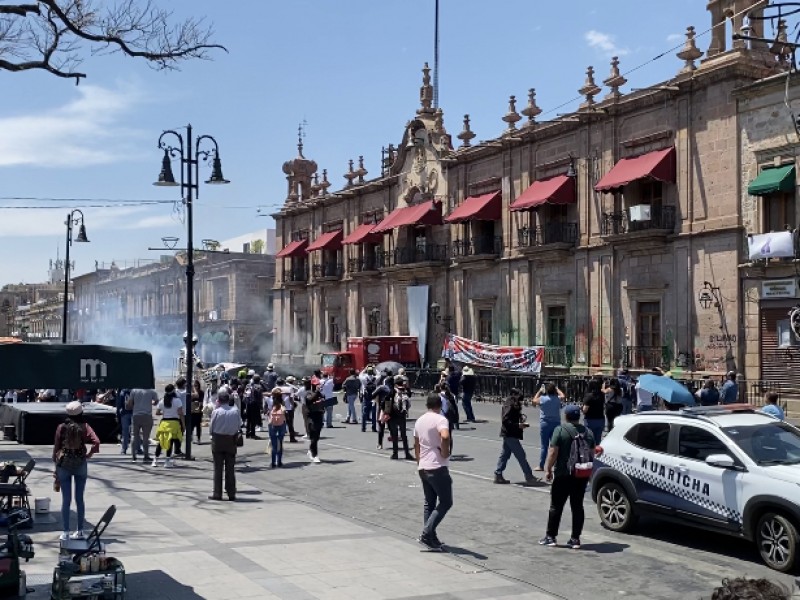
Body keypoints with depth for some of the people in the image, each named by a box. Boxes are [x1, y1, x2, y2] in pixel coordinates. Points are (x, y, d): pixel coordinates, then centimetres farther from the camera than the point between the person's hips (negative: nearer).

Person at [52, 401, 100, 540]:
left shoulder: (61, 427, -4)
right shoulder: (84, 427, -5)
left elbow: (56, 447, -1)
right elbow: (96, 442, -17)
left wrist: (56, 463, 9)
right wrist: (88, 455, -3)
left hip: (64, 465, 0)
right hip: (80, 465, 0)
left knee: (66, 499, 4)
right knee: (79, 498, 9)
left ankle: (65, 532, 5)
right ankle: (80, 531, 13)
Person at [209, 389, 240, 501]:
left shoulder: (216, 411, -13)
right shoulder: (236, 411, -7)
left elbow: (211, 428, -5)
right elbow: (239, 426, -1)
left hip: (218, 440, -2)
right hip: (231, 440, 2)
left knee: (218, 468, 6)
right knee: (230, 468, 9)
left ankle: (217, 493, 8)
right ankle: (231, 494, 11)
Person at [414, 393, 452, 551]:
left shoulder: (419, 421, 13)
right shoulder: (440, 419, -11)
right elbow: (445, 436, -32)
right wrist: (445, 452, -17)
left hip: (423, 468, 8)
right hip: (437, 467, -8)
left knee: (429, 503, 15)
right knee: (445, 502, 0)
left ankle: (430, 537, 14)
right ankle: (427, 533, -9)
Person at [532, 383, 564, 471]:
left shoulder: (542, 399, -9)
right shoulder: (558, 399, -4)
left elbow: (534, 400, 13)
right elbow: (562, 395, 20)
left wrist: (540, 391, 18)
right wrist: (556, 388, 25)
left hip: (545, 424, -2)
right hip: (556, 424, 2)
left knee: (544, 446, 4)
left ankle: (541, 466, 7)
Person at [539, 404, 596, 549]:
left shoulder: (560, 430, -9)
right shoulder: (587, 432, 7)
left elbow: (553, 452, -13)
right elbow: (592, 453, 13)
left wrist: (548, 469, -5)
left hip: (563, 475, -5)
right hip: (582, 476, 5)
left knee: (556, 506, 3)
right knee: (577, 506, 8)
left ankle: (550, 537, 6)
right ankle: (575, 539, 7)